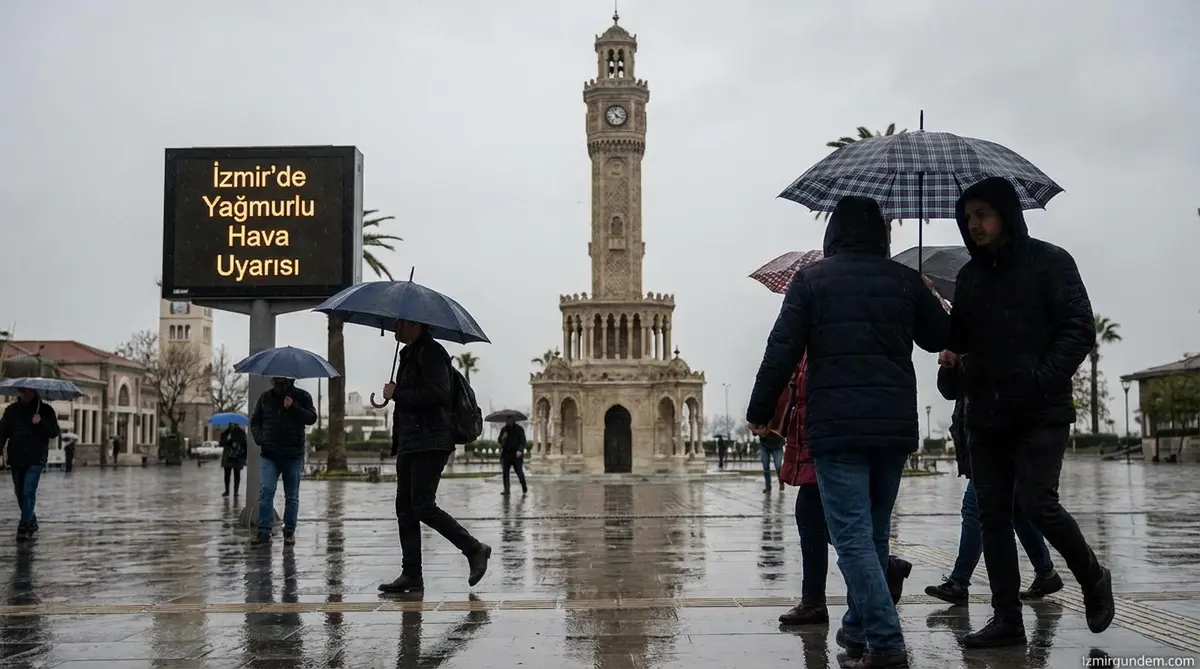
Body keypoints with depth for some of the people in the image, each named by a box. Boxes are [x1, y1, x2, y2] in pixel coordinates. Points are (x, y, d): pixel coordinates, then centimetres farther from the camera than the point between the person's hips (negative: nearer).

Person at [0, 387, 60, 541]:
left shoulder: (45, 410, 0)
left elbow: (54, 432, -5)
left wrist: (41, 423, -21)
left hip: (36, 459, -4)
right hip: (16, 458, 4)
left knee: (28, 493, -12)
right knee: (20, 494, 12)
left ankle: (23, 528, -10)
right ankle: (31, 522, 29)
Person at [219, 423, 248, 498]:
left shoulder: (241, 432, 1)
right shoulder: (225, 433, 5)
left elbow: (245, 443, 0)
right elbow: (221, 443, 2)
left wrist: (244, 455, -7)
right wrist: (227, 440, -17)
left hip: (238, 458, -1)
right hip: (228, 457, 1)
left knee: (237, 474, 2)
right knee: (227, 474, 2)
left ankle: (236, 491, 7)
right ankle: (227, 491, 12)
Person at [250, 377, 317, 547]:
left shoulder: (302, 396, 3)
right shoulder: (265, 398, 10)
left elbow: (312, 418, -7)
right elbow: (254, 422, 15)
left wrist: (294, 407, -19)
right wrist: (259, 438, -3)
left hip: (293, 455, -1)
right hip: (269, 454, 1)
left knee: (292, 496, 6)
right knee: (266, 491, -13)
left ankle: (289, 532, 16)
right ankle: (264, 531, -12)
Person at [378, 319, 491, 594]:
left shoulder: (431, 352, -10)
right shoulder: (409, 354, 21)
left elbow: (438, 394, -23)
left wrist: (397, 393, -14)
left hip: (429, 444, -10)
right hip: (410, 445, 10)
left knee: (423, 507, -12)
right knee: (405, 509, 7)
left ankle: (475, 549, 1)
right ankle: (411, 575, 10)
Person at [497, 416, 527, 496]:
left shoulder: (519, 429, 2)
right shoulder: (504, 430, 13)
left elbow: (523, 441, -4)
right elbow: (500, 441, 16)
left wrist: (520, 450, -20)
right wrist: (503, 438, -8)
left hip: (516, 454, -4)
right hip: (506, 454, 4)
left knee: (519, 471, -3)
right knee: (505, 472, -3)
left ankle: (524, 488, 15)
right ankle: (506, 490, 0)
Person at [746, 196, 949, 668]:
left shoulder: (811, 279, 1)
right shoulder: (905, 280, 8)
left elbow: (782, 350, -5)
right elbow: (940, 338, 19)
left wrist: (760, 412, 4)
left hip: (835, 427, -4)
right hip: (895, 426, 4)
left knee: (853, 537, -5)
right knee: (874, 533, 17)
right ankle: (859, 629, 26)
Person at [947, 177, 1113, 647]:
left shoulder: (1049, 262, -3)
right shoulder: (971, 275, 13)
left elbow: (1079, 329, -7)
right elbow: (957, 338, 15)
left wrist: (1043, 380, -18)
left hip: (1041, 411, -6)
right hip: (986, 414, 6)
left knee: (1036, 502, -14)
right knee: (992, 514, 3)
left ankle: (1093, 578, 15)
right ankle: (1007, 621, 11)